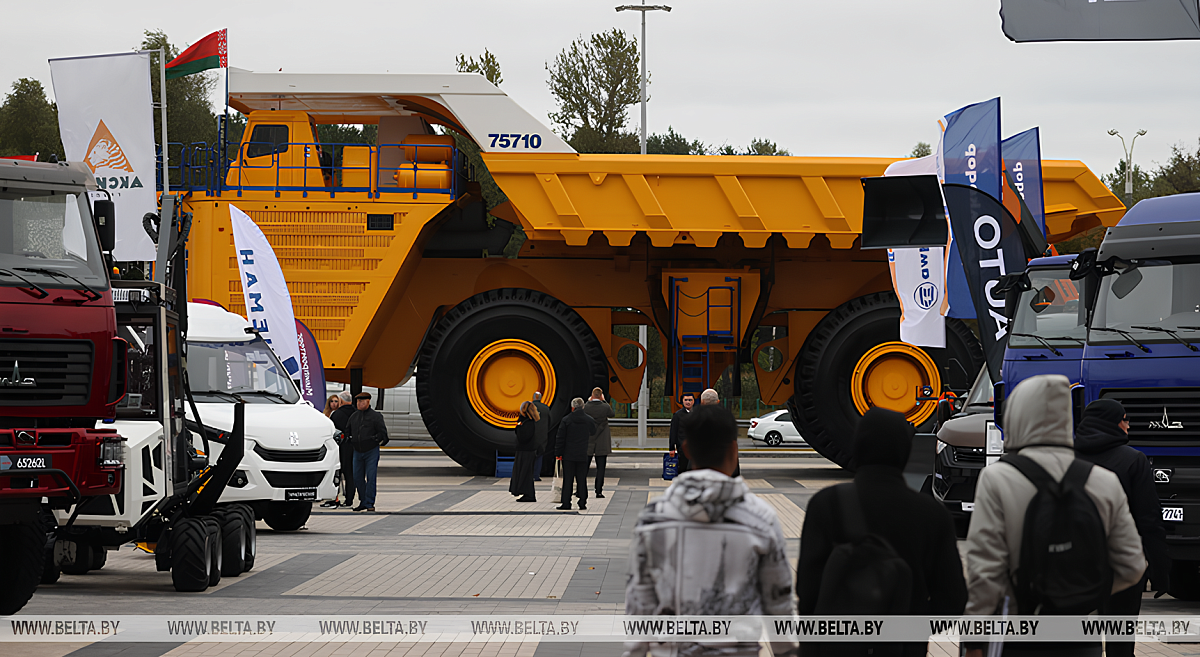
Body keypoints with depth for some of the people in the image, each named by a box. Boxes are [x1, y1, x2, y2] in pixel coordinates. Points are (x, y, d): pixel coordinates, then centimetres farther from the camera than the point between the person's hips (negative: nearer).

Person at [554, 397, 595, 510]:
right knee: (582, 480, 6)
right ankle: (582, 503, 6)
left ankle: (566, 503, 1)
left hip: (568, 455, -2)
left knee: (567, 480, 2)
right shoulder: (589, 420, 1)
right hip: (583, 455, 2)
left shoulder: (566, 420, -6)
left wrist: (558, 453, 2)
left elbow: (560, 439, -4)